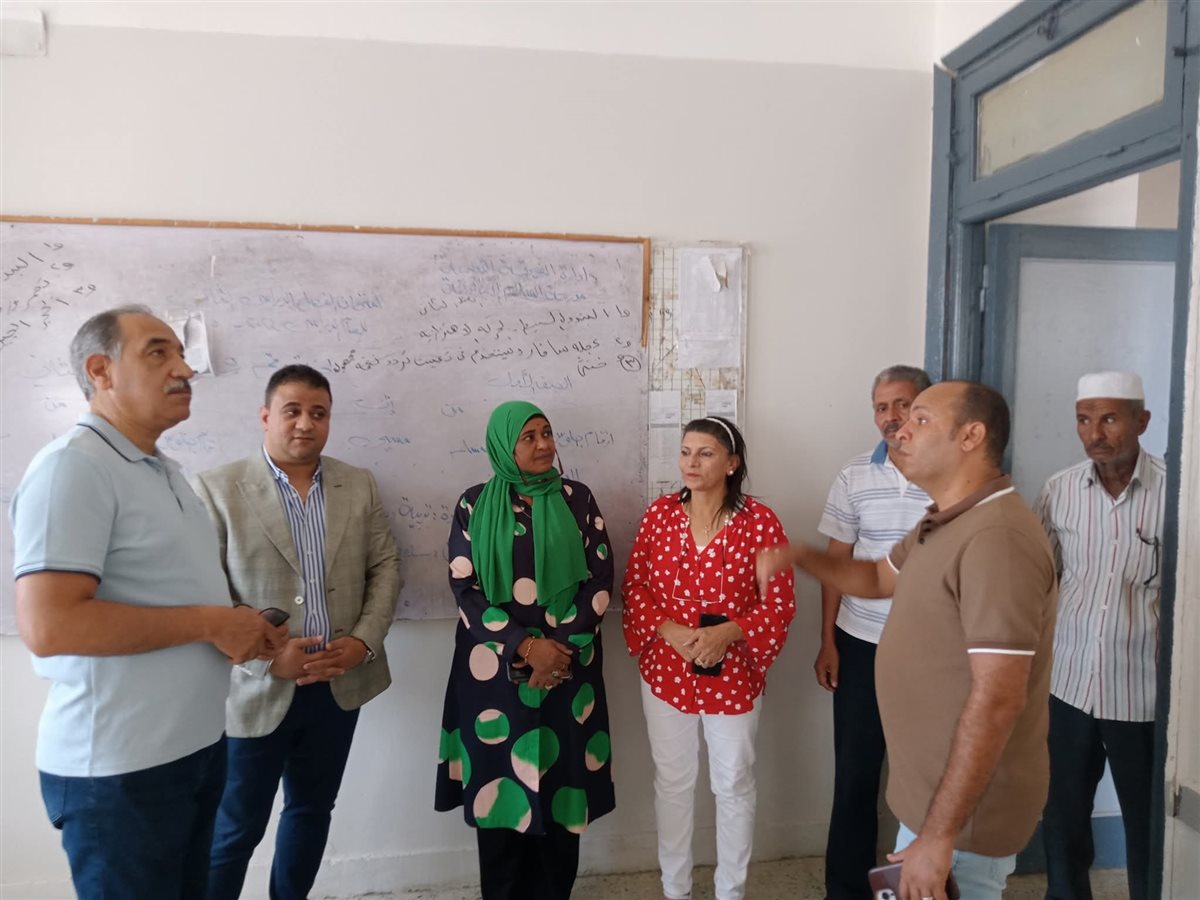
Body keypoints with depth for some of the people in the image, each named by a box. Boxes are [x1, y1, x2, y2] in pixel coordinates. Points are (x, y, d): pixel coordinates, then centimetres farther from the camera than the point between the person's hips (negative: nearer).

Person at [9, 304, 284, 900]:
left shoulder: (164, 470, 12)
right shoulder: (73, 465, -16)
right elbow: (48, 624, -26)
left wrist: (238, 627, 3)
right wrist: (208, 623, -19)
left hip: (198, 745, 8)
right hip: (119, 767, -8)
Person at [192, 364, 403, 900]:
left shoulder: (360, 485, 4)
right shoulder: (218, 487, -7)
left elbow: (385, 567, 5)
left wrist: (365, 641, -9)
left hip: (339, 684, 4)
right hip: (256, 689, -4)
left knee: (312, 811, 20)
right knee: (234, 829, 11)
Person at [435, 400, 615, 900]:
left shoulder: (576, 497, 3)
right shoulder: (475, 504, 1)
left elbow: (601, 579, 0)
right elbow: (465, 588, -4)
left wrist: (560, 645, -10)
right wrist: (525, 646, -13)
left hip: (567, 665, 1)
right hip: (495, 668, 0)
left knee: (560, 782, 5)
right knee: (499, 786, 6)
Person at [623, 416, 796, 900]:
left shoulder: (759, 521, -11)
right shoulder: (660, 512, -3)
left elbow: (780, 603, -9)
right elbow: (634, 586, -1)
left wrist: (727, 633, -23)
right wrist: (669, 631, -17)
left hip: (733, 677, -2)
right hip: (665, 672, 2)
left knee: (734, 786, 14)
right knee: (672, 783, 16)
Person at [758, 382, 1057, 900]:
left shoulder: (996, 537, -27)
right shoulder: (944, 524, 6)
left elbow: (997, 700, -30)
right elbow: (880, 578, 22)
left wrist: (939, 835, -26)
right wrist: (799, 558, 5)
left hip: (965, 806, -9)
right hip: (935, 788, 9)